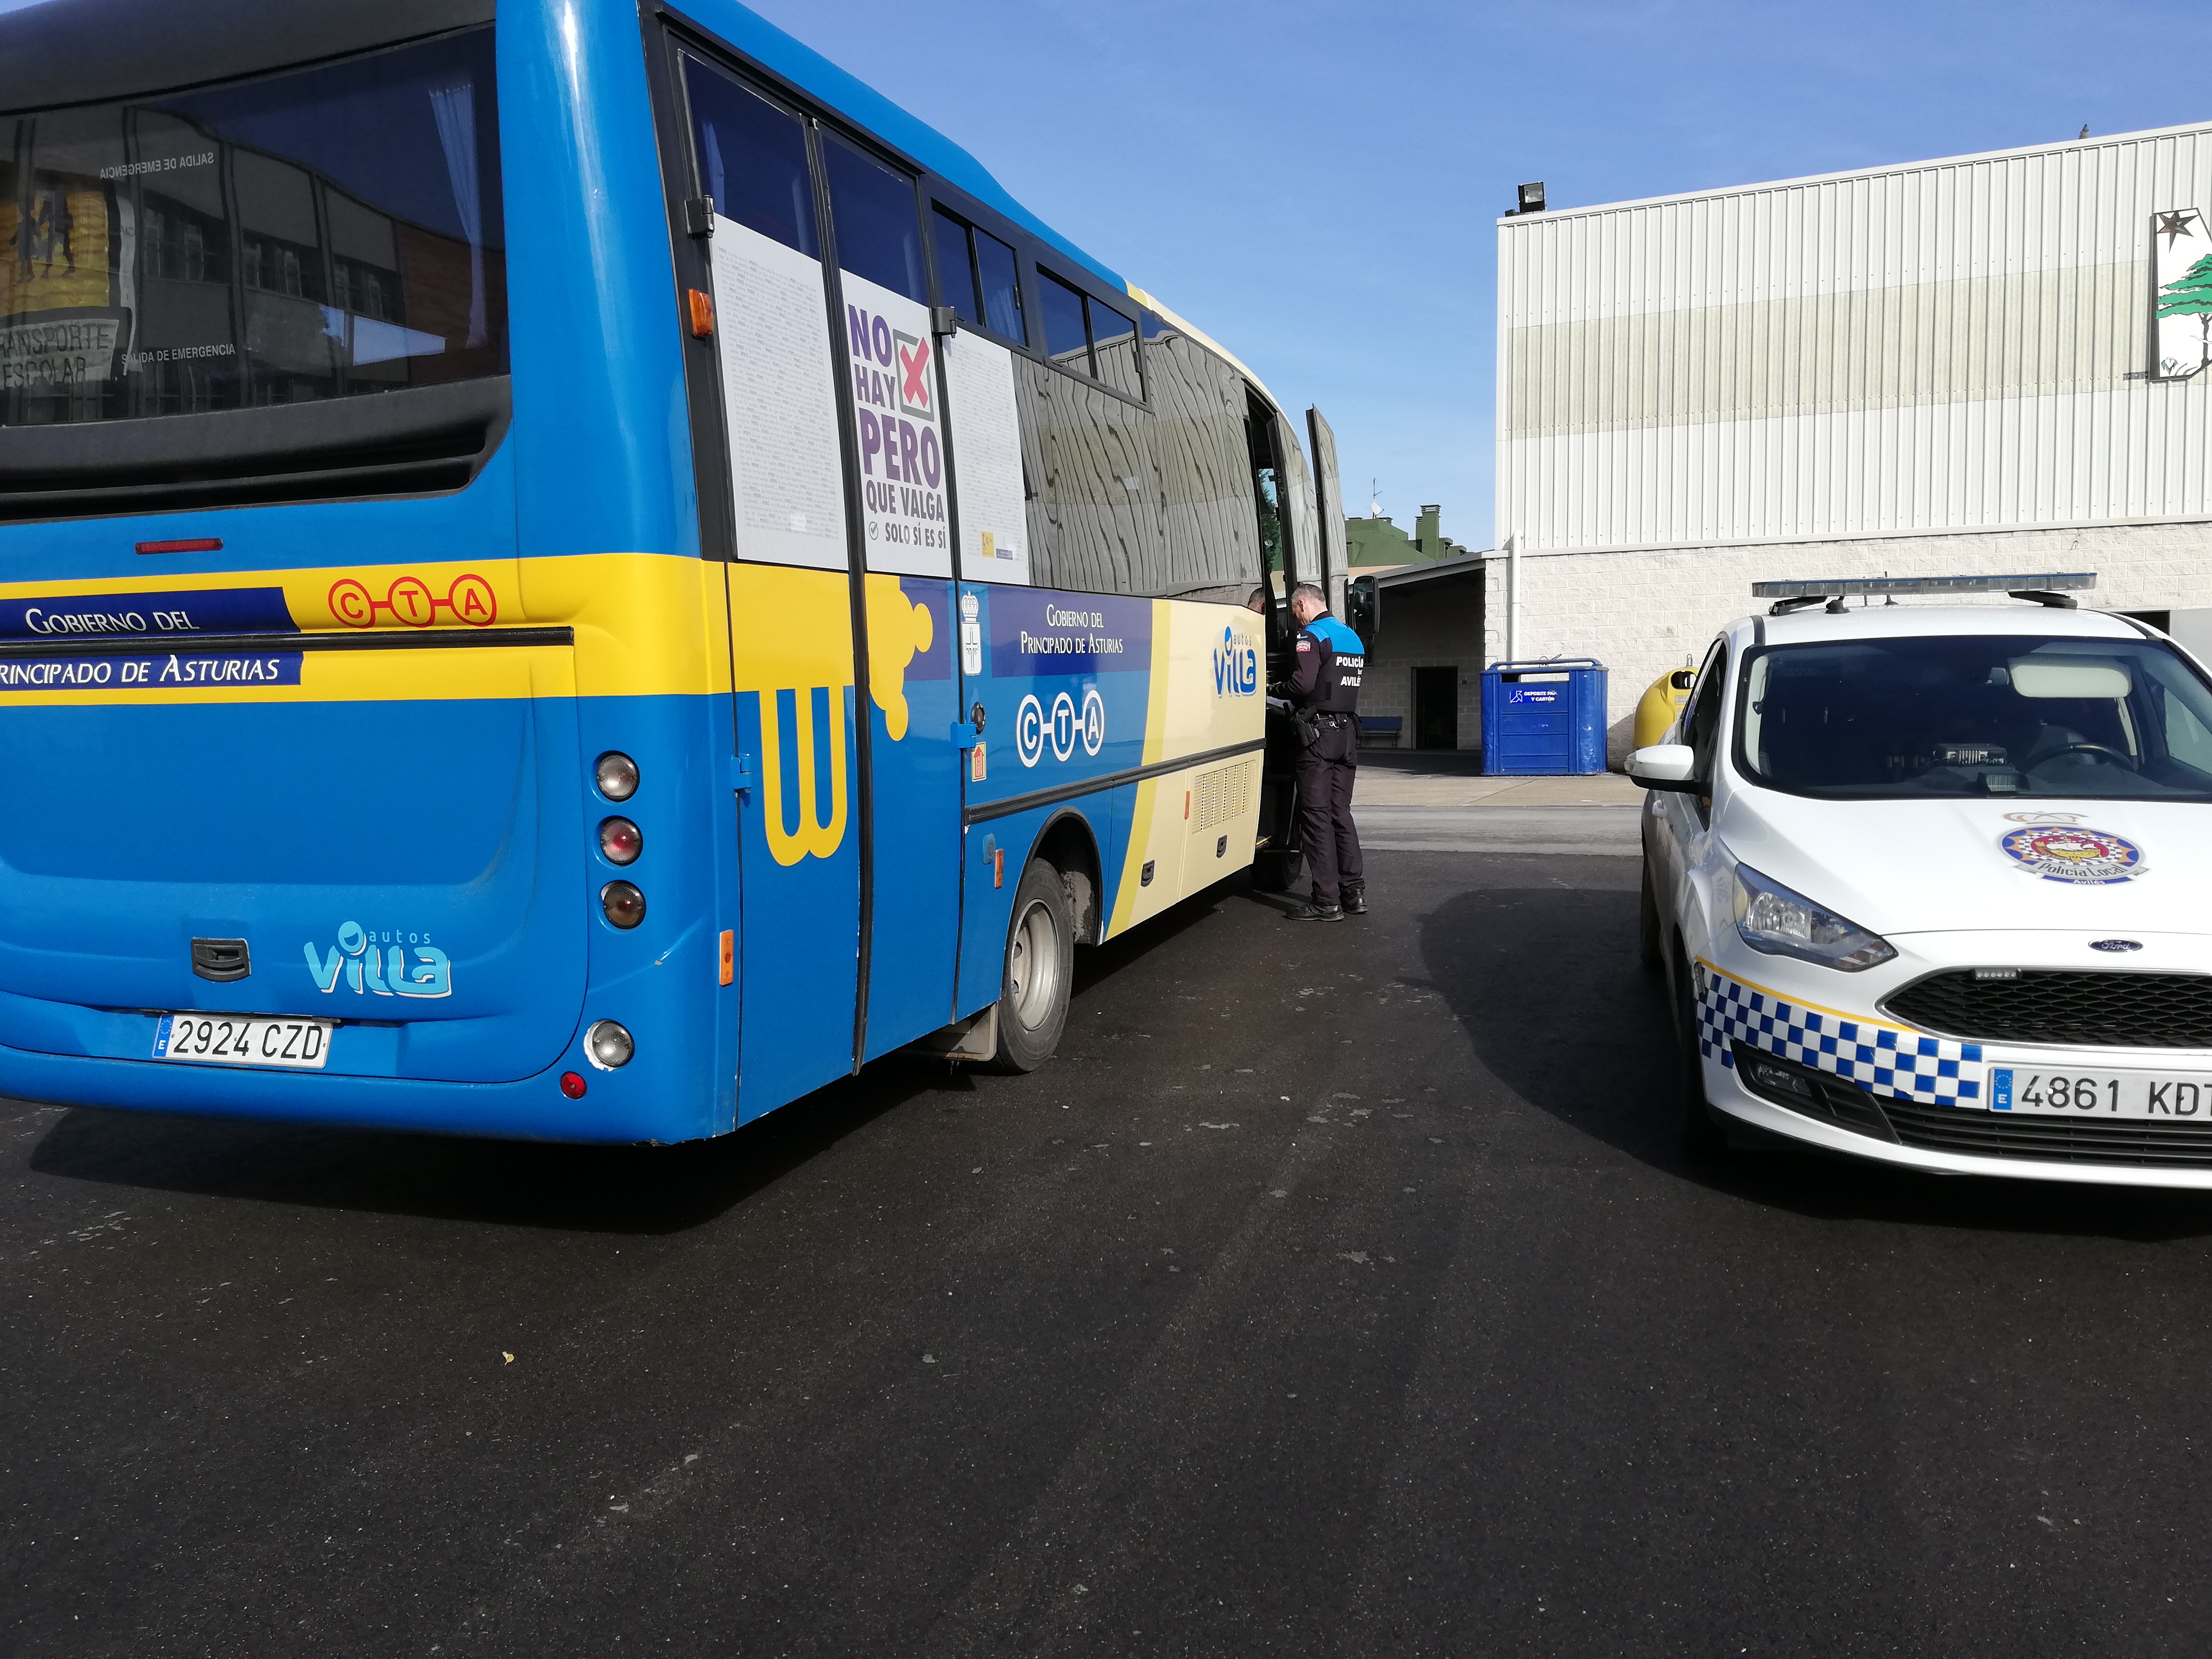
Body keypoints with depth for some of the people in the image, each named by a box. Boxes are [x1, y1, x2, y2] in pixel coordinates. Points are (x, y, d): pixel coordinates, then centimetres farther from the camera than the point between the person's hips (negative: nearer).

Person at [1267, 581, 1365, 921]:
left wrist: (1272, 689, -4)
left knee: (1316, 816, -4)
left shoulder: (1312, 636, -10)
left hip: (1318, 733, -8)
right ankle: (1354, 893, 15)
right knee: (1341, 813, 14)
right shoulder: (1353, 638, 17)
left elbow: (1302, 684, -22)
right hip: (1348, 732, 8)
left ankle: (1327, 902, -4)